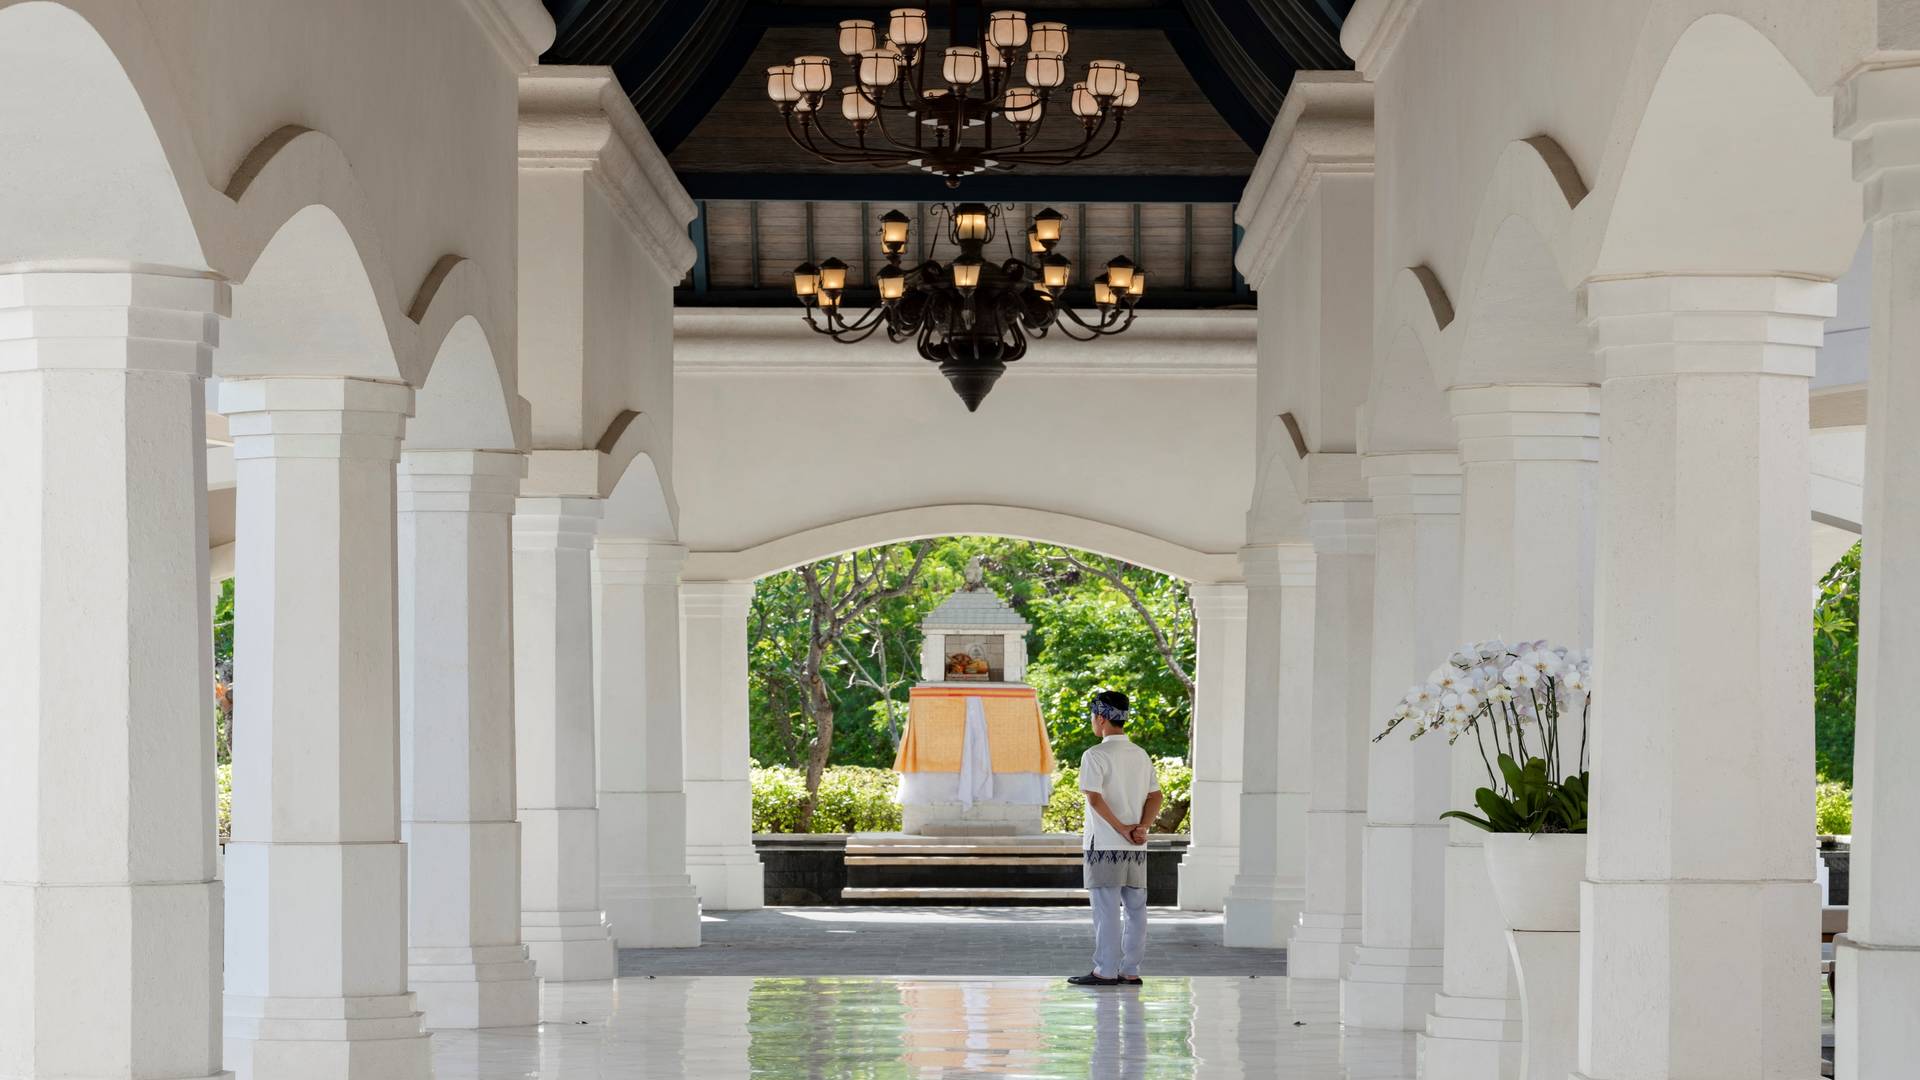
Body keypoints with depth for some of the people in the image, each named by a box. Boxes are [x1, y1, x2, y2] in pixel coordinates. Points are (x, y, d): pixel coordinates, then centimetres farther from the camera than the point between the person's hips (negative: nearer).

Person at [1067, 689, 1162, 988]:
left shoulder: (1095, 756, -9)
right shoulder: (1141, 756, 12)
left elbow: (1095, 798, -17)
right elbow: (1155, 796, 7)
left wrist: (1122, 829, -12)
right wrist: (1141, 828, -5)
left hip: (1105, 843, -6)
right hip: (1136, 849, 6)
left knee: (1106, 909, -3)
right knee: (1135, 908, 8)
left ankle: (1105, 971, -3)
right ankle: (1130, 971, 10)